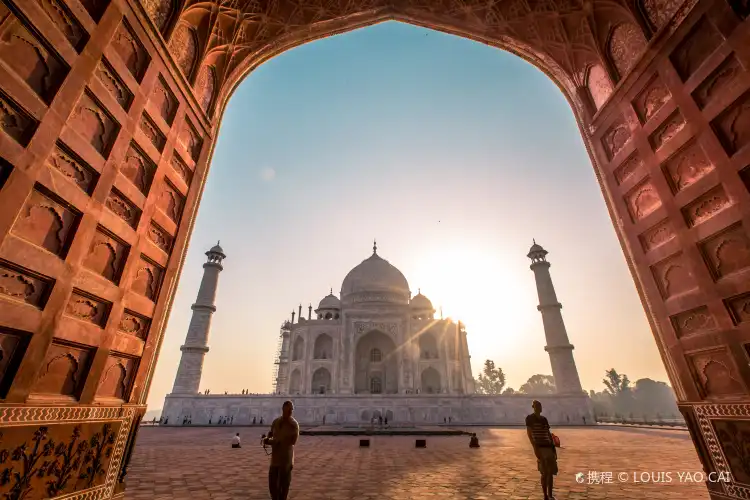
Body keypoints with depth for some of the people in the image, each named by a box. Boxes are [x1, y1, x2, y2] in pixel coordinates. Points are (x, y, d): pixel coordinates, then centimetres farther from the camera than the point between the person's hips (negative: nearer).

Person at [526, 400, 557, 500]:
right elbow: (529, 433, -11)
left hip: (549, 447, 6)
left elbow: (549, 434, 17)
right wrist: (535, 448, -19)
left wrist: (553, 447, 10)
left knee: (551, 472, 7)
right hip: (540, 448, -6)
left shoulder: (544, 419, 13)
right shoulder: (530, 418, -6)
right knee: (544, 473, 0)